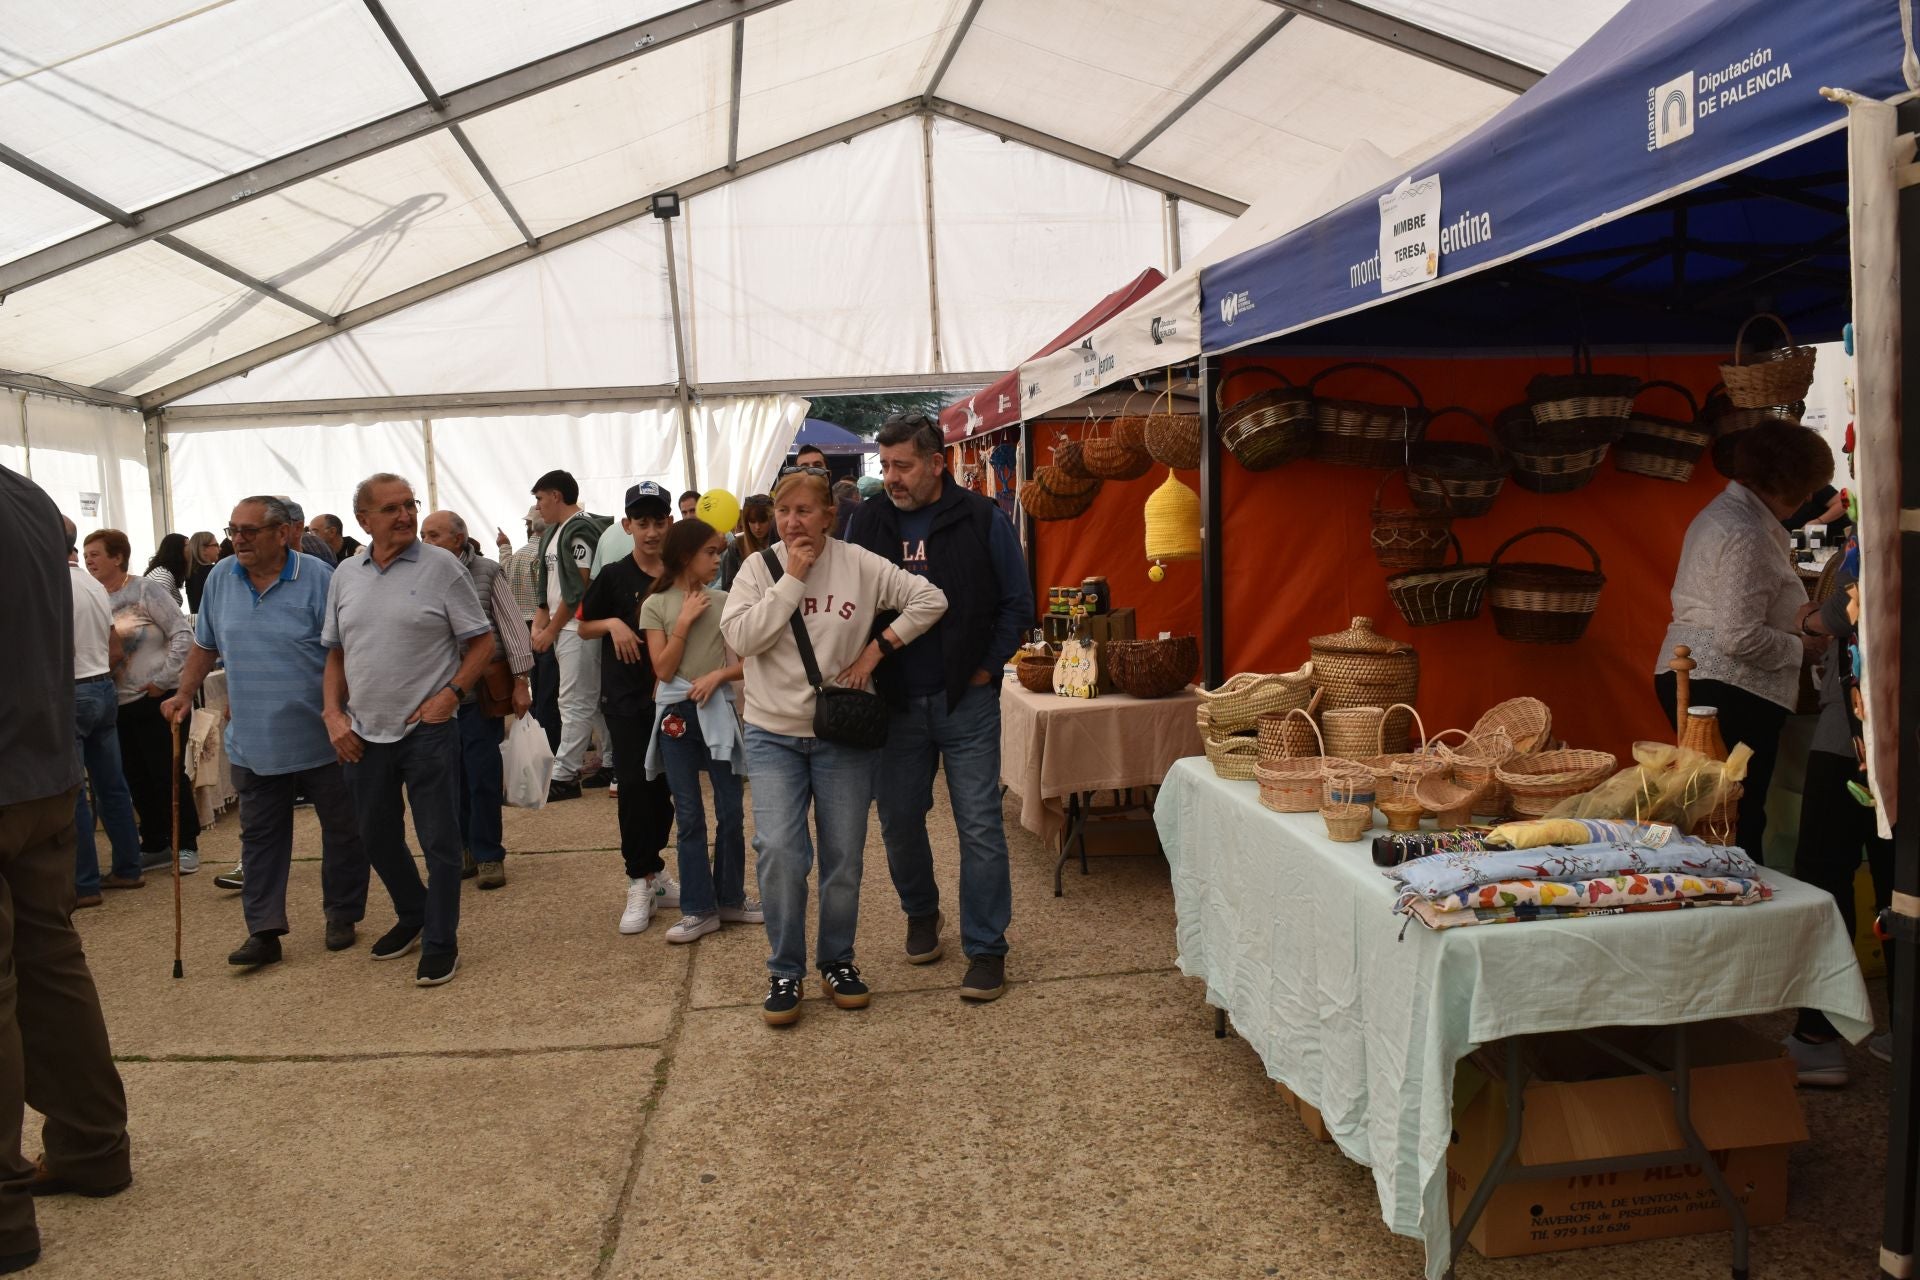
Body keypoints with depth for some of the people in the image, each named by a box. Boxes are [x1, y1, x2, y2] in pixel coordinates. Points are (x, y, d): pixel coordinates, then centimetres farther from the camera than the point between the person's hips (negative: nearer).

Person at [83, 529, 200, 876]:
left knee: (167, 774, 1)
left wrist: (163, 679, -14)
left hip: (155, 699, -5)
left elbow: (183, 635, -11)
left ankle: (186, 845, 12)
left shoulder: (146, 590, -7)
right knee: (137, 779, 11)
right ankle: (155, 846, 22)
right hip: (118, 704, 5)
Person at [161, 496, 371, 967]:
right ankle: (263, 931, 14)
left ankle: (343, 916, 24)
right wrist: (184, 695, 8)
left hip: (320, 739, -4)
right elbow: (205, 646, 17)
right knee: (260, 839, 7)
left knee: (342, 831, 8)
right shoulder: (221, 579, 5)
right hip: (253, 742, 4)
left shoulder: (318, 579, -11)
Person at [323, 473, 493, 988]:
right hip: (364, 733, 5)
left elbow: (481, 641, -4)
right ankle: (413, 916, 39)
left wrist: (451, 693, -15)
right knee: (377, 837, 18)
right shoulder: (346, 575, 6)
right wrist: (333, 713, 3)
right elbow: (335, 652, 14)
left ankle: (440, 942, 14)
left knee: (439, 840, 1)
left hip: (426, 730, -5)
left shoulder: (440, 567, -7)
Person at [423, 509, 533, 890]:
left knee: (483, 774, 0)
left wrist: (521, 681, -5)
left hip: (482, 691, -3)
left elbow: (512, 627, -1)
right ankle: (463, 846, 23)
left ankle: (488, 854, 12)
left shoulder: (486, 573, -1)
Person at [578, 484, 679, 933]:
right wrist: (612, 623, -11)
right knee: (634, 785, -6)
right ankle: (641, 882, 4)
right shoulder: (614, 576, -1)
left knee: (664, 785, 9)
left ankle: (652, 870, 25)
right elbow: (584, 627, 8)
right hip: (626, 697, -2)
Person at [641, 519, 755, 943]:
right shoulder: (656, 605, 0)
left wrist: (717, 674, -14)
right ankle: (699, 909, 13)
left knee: (730, 812, 5)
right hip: (676, 712, -1)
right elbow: (663, 669, -6)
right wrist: (684, 621, -12)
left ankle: (730, 899, 21)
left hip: (718, 710, 1)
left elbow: (746, 661, 4)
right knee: (690, 817, 4)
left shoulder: (724, 601, 4)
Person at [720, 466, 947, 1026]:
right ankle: (785, 970, 7)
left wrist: (877, 648, -8)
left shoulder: (860, 565, -4)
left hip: (843, 734, 0)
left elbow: (930, 600, -4)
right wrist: (792, 579, -14)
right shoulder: (760, 567, -1)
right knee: (777, 849, -12)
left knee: (844, 857, 7)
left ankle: (837, 958, 28)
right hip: (773, 733, 0)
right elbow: (740, 638, -13)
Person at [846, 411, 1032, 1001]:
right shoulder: (869, 522, 4)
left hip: (965, 701, -3)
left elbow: (1017, 603, 1)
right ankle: (921, 913, 37)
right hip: (896, 703, 3)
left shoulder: (981, 520, -4)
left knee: (980, 826, -1)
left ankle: (986, 948, 11)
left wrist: (986, 666, -5)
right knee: (898, 820, 12)